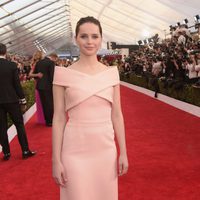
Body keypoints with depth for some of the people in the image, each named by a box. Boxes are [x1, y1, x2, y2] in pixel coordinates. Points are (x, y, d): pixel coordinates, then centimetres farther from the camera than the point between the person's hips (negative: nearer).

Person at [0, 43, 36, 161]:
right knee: (19, 125, 7)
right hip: (11, 100, -2)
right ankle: (25, 151, 9)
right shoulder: (12, 65, -9)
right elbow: (17, 84, -7)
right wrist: (23, 100, 2)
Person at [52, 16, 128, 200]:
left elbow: (116, 115, 5)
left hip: (106, 149, 3)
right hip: (75, 152, -2)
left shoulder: (111, 72, 2)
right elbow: (59, 118, -5)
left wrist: (123, 152, 4)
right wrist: (56, 160, -5)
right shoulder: (64, 74, -6)